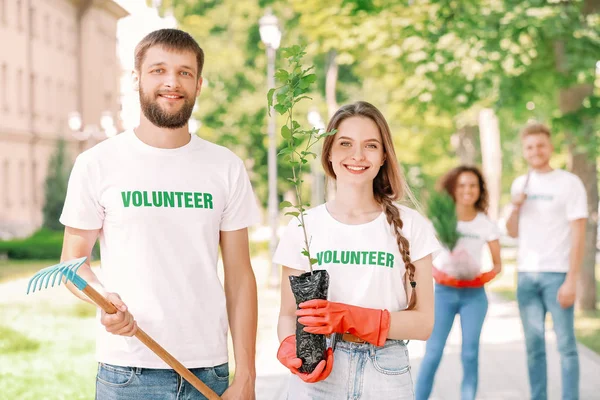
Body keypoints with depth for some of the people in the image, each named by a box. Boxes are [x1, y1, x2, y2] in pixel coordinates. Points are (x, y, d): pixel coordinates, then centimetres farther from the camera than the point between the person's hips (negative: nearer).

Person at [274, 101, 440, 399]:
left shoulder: (409, 226, -2)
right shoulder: (303, 227, 0)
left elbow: (423, 322, -4)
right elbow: (288, 314, 3)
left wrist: (351, 318, -17)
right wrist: (290, 349, -18)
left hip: (386, 376, 0)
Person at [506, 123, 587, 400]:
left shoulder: (569, 184, -3)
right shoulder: (520, 184, 12)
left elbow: (578, 235, -7)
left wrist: (571, 281, -14)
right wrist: (516, 207, -3)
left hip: (557, 273, -4)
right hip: (526, 274, 5)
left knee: (566, 343, -5)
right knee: (534, 344, 7)